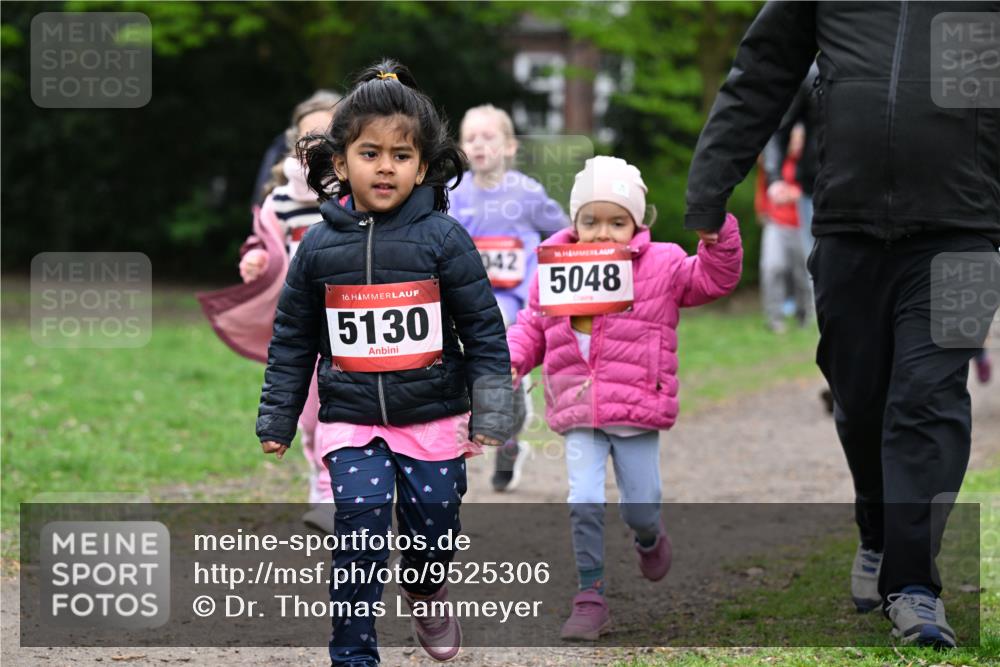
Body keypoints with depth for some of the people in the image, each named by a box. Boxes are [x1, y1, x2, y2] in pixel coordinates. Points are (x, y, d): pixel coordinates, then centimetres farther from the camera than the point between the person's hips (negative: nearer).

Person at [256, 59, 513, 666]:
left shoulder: (444, 239, -5)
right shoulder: (320, 246, 1)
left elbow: (484, 328, -1)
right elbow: (293, 340, 10)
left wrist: (491, 411, -6)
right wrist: (276, 420, 10)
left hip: (433, 417, 0)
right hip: (351, 418, 0)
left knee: (435, 520, 7)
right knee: (361, 519, -14)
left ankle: (424, 589, 43)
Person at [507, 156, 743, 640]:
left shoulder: (660, 265, -1)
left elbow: (714, 279, -1)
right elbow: (532, 326, 14)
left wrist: (717, 236, -15)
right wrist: (511, 359, -2)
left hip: (637, 413, -1)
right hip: (578, 416, 1)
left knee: (640, 507, 6)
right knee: (585, 503, -12)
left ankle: (649, 539, 46)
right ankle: (590, 599, -1)